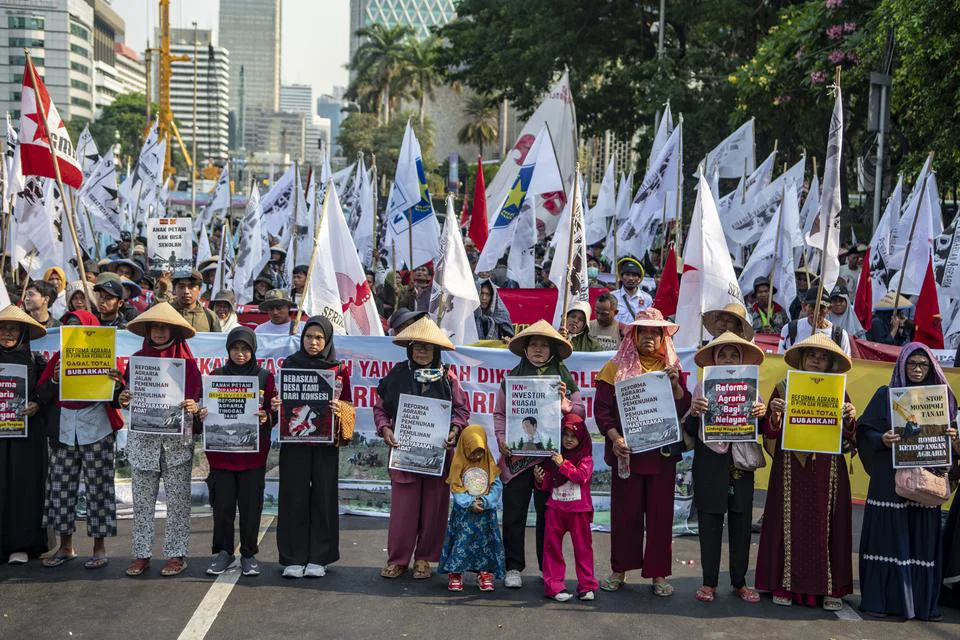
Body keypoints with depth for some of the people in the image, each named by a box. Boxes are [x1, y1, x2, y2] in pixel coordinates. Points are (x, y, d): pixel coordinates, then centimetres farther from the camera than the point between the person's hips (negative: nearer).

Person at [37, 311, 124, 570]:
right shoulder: (58, 358, 10)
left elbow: (116, 401, -3)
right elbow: (42, 396, 5)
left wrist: (117, 385, -24)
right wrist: (54, 380, -13)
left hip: (96, 430, -3)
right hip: (63, 430, 3)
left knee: (98, 487, -1)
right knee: (61, 487, 5)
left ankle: (99, 548, 7)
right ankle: (65, 546, 16)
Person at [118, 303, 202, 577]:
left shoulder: (187, 362, 0)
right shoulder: (137, 359, 8)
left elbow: (197, 400, 2)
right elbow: (128, 396, 14)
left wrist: (193, 408, -19)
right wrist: (124, 399, -8)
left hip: (177, 440, -2)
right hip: (142, 439, 3)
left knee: (177, 500, 1)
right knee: (142, 500, 5)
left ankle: (176, 554, 8)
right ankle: (141, 554, 11)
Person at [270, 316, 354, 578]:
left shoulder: (338, 369, 5)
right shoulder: (290, 364, 7)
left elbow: (347, 405, 5)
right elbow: (279, 398, 9)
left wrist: (339, 409, -17)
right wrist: (275, 406, -13)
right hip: (294, 439, 0)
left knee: (323, 495, 2)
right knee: (294, 496, 0)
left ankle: (319, 558, 10)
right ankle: (294, 558, 6)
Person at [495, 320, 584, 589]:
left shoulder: (564, 378, 8)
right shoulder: (512, 378, 9)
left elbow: (581, 412, 7)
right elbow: (499, 413, 10)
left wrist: (564, 403, -12)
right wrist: (502, 440, -4)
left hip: (550, 455, 0)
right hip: (517, 455, 0)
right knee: (514, 512, 0)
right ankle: (513, 567, 8)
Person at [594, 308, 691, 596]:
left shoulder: (672, 369, 9)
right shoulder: (616, 368, 2)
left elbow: (684, 409, 4)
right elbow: (602, 408, -3)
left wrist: (675, 384, -12)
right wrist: (614, 438, -17)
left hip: (662, 451, 2)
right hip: (627, 451, -2)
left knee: (661, 512, 4)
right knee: (625, 510, 4)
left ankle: (658, 573, 13)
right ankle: (620, 570, 15)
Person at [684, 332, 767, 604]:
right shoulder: (703, 387, 2)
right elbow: (690, 431, 1)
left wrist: (762, 414, -11)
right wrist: (693, 412, -18)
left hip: (741, 465, 2)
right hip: (710, 466, -2)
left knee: (741, 524, 6)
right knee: (709, 524, 2)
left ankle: (739, 582, 17)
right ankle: (709, 582, 11)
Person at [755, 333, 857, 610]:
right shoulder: (783, 389, 5)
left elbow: (848, 437, 6)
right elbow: (770, 434, 2)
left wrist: (851, 419, -14)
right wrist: (774, 414, -17)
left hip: (828, 471, 1)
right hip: (791, 468, -1)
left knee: (827, 525, 1)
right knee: (790, 523, -1)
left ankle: (830, 587, 6)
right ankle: (786, 585, 6)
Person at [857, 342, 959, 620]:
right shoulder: (886, 395, 2)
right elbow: (865, 431, 0)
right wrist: (882, 439, -19)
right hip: (890, 480, -3)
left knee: (922, 539, 2)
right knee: (889, 536, -2)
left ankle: (921, 600, 10)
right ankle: (881, 599, 4)